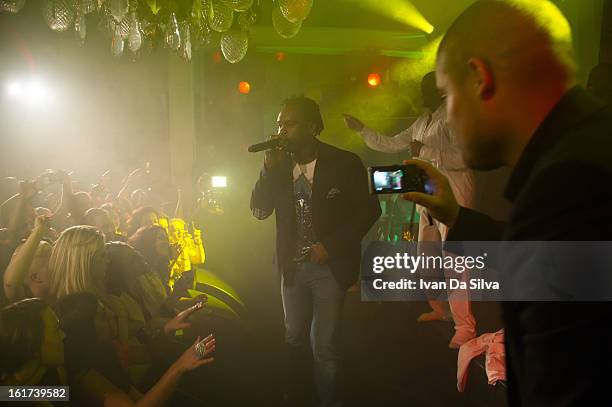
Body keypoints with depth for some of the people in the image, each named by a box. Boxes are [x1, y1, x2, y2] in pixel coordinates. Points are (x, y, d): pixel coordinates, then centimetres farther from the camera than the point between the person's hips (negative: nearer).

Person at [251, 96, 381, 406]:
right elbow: (259, 210, -3)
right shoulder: (280, 165, 0)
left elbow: (369, 210, -9)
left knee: (323, 346, 3)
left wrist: (330, 245, -16)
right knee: (293, 338, 20)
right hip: (292, 266, 4)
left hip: (329, 267, -4)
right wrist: (270, 167, -16)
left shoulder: (344, 163, -11)